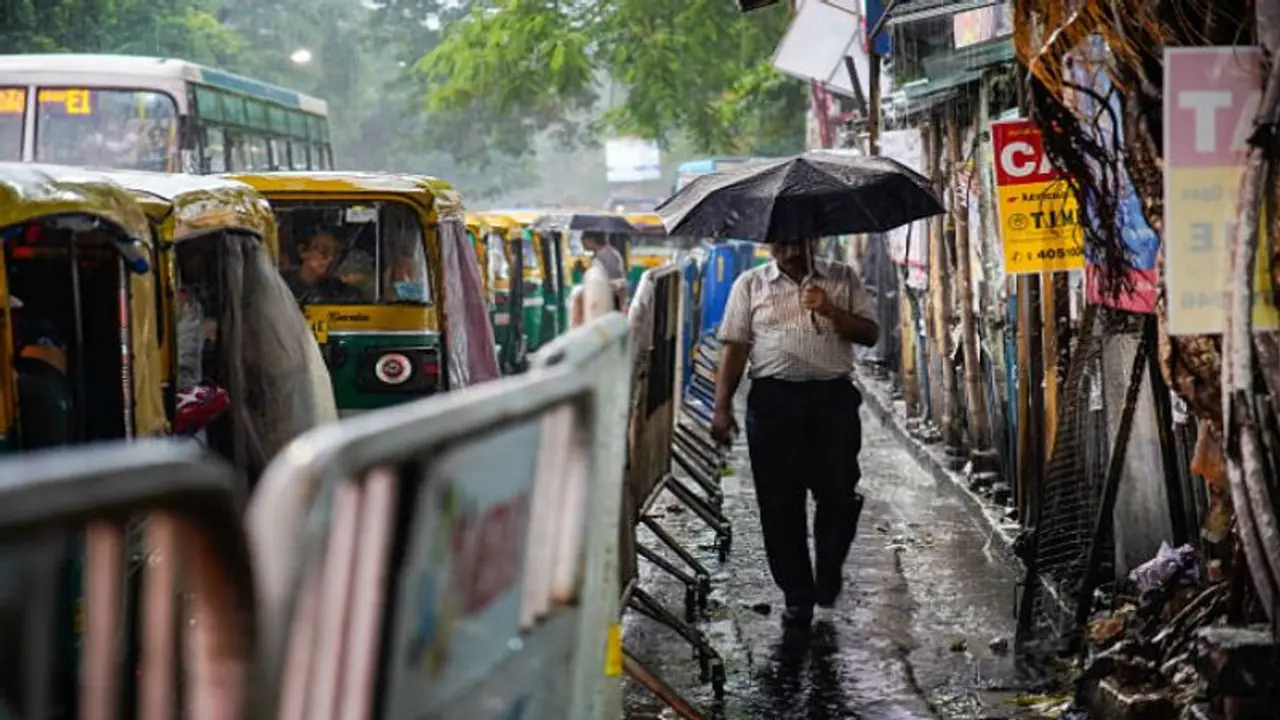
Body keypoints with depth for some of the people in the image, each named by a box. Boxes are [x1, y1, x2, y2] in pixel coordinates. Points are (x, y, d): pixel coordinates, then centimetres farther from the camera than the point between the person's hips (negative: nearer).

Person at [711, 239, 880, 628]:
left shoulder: (842, 279, 12)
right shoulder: (750, 284, 10)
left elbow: (870, 333, 6)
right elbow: (735, 346, 6)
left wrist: (830, 311, -11)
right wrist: (722, 407, -2)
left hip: (833, 396, 0)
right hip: (774, 398, 0)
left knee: (838, 495, -3)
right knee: (780, 502, 1)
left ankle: (828, 578, 22)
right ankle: (797, 595, 12)